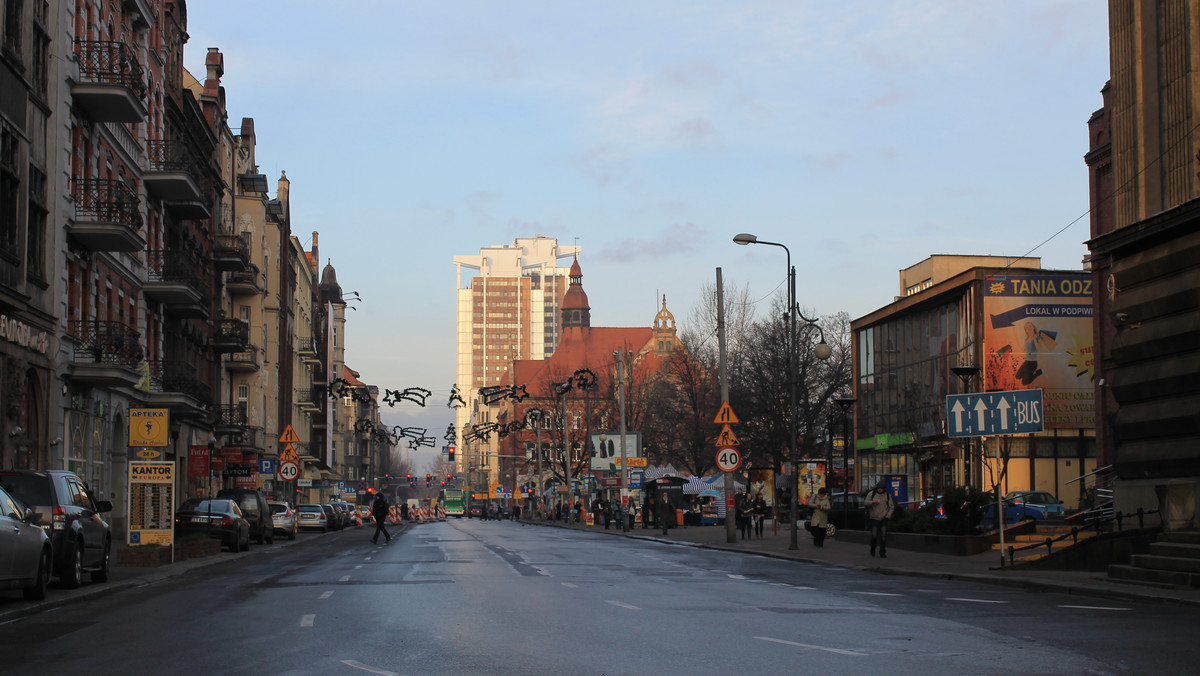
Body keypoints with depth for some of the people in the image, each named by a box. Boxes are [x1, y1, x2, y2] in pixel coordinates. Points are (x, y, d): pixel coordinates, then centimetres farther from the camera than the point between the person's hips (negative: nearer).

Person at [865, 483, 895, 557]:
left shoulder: (887, 495, 6)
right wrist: (873, 502, -24)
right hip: (874, 518, -1)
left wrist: (888, 515, -2)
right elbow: (866, 504, -5)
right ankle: (872, 550, 18)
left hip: (883, 519, 1)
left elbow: (892, 507, 11)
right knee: (874, 535, -6)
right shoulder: (871, 494, 2)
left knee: (883, 536, -7)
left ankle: (882, 552, 0)